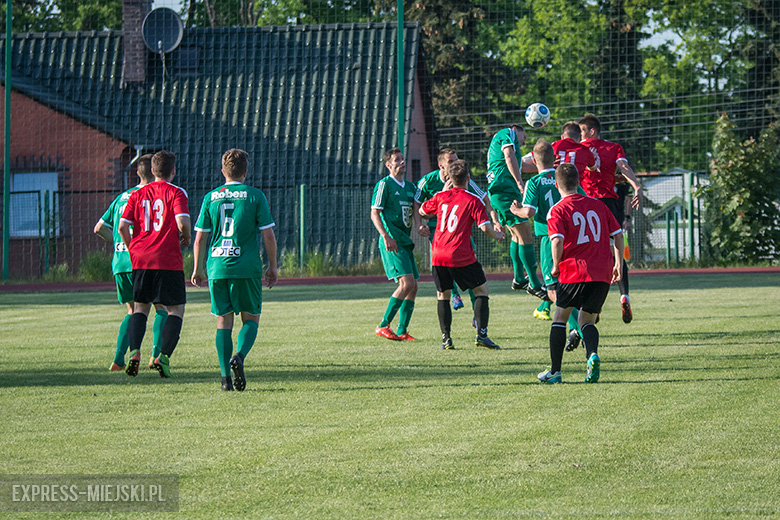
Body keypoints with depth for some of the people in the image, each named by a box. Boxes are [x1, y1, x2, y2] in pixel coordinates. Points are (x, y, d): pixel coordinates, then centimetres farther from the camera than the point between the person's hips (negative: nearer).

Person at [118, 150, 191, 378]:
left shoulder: (138, 194, 9)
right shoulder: (176, 193, -3)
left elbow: (123, 226, 3)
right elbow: (182, 222, -16)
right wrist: (186, 238, 5)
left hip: (141, 260, 4)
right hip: (169, 261, -4)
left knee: (140, 308, 12)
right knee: (176, 309, 5)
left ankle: (134, 351, -9)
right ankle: (164, 356, -9)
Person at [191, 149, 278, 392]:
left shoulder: (210, 198, 6)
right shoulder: (255, 196, 0)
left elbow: (200, 237, 6)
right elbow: (268, 235, -2)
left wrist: (198, 268, 17)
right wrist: (272, 266, 9)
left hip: (217, 269, 2)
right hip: (247, 268, -2)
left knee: (224, 321, 9)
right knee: (251, 318, 9)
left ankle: (226, 377, 0)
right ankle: (239, 355, -19)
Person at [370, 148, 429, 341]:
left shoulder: (410, 187, 18)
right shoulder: (384, 184, -4)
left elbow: (415, 210, 11)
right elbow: (374, 213, -8)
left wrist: (419, 226, -12)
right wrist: (386, 236, -19)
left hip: (406, 241, 8)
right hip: (392, 242, -8)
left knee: (412, 287, 4)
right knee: (407, 283, -18)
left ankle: (402, 331, 9)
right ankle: (383, 325, -14)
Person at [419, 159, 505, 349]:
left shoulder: (440, 197, 7)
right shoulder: (473, 200, -4)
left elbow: (422, 211, 24)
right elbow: (485, 227, -10)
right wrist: (497, 235, 10)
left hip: (439, 255, 3)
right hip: (462, 256, -3)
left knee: (442, 295, 15)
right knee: (481, 289, 10)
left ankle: (446, 338, 6)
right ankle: (481, 334, 2)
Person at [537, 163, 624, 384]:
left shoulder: (557, 211, -2)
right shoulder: (598, 205, 13)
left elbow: (557, 241, -15)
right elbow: (618, 235, 12)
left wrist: (556, 266, -1)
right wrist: (618, 264, 17)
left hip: (574, 272, -4)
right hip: (602, 273, 4)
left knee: (560, 317, 12)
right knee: (587, 320, 14)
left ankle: (555, 371, 12)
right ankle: (592, 355, -16)